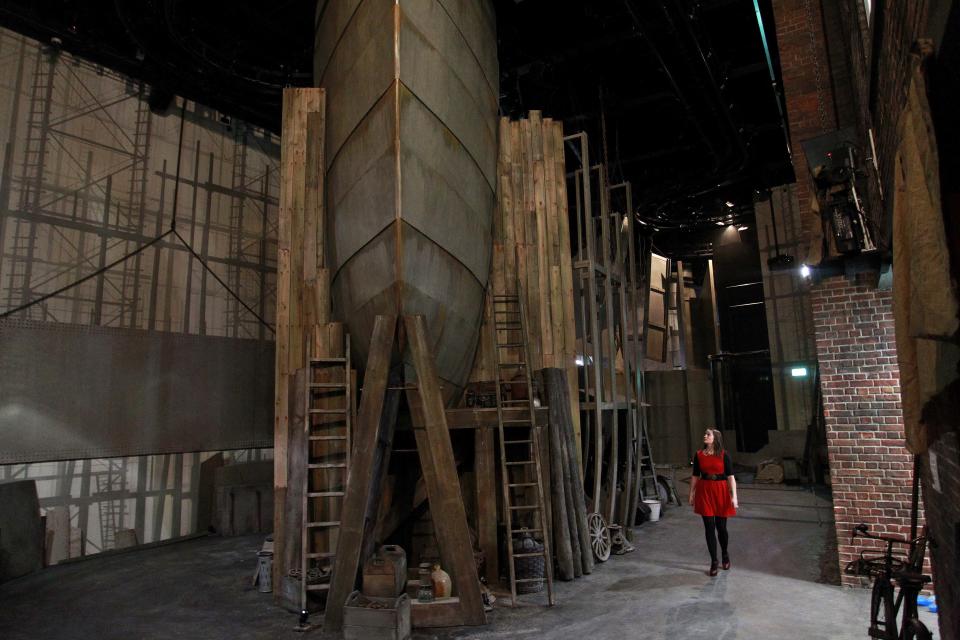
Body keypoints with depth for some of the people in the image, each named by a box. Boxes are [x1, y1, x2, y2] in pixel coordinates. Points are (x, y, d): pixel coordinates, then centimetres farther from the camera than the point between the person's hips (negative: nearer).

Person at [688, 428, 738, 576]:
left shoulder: (724, 455, -4)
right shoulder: (699, 455, 2)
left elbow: (730, 476, -6)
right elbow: (695, 476, 7)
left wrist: (734, 496, -12)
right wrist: (691, 494, 7)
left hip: (721, 491, -1)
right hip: (704, 492, 2)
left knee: (721, 526, 9)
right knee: (709, 527, 2)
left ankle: (725, 555, 36)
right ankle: (713, 562, 13)